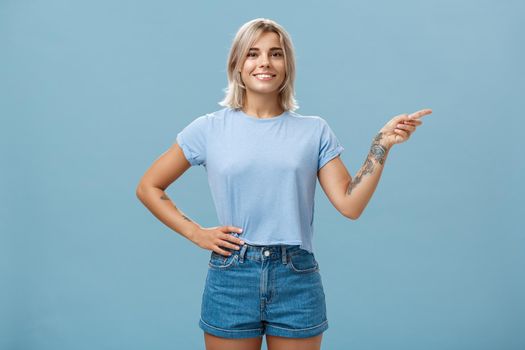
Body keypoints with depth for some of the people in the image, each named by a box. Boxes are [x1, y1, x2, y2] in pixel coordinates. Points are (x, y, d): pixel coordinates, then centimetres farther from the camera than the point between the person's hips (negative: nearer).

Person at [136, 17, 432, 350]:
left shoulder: (315, 131, 3)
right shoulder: (209, 129, 1)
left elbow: (350, 204, -4)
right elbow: (148, 188, 7)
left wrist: (382, 144, -11)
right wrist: (195, 233, -3)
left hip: (297, 280, 1)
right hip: (231, 278, 0)